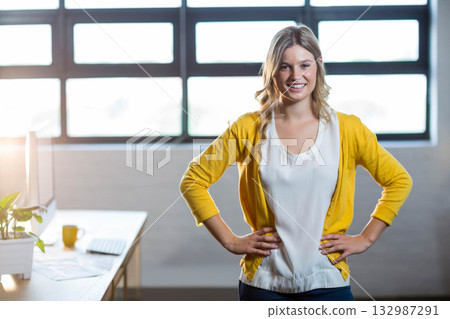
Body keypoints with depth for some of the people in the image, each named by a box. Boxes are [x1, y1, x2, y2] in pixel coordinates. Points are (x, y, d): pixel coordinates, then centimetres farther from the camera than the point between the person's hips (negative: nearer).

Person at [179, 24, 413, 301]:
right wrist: (230, 241, -1)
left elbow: (399, 181, 10)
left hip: (327, 282, 0)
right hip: (264, 282, 0)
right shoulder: (249, 128, -1)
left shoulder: (347, 129, 0)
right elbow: (193, 181, 3)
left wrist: (365, 238, 3)